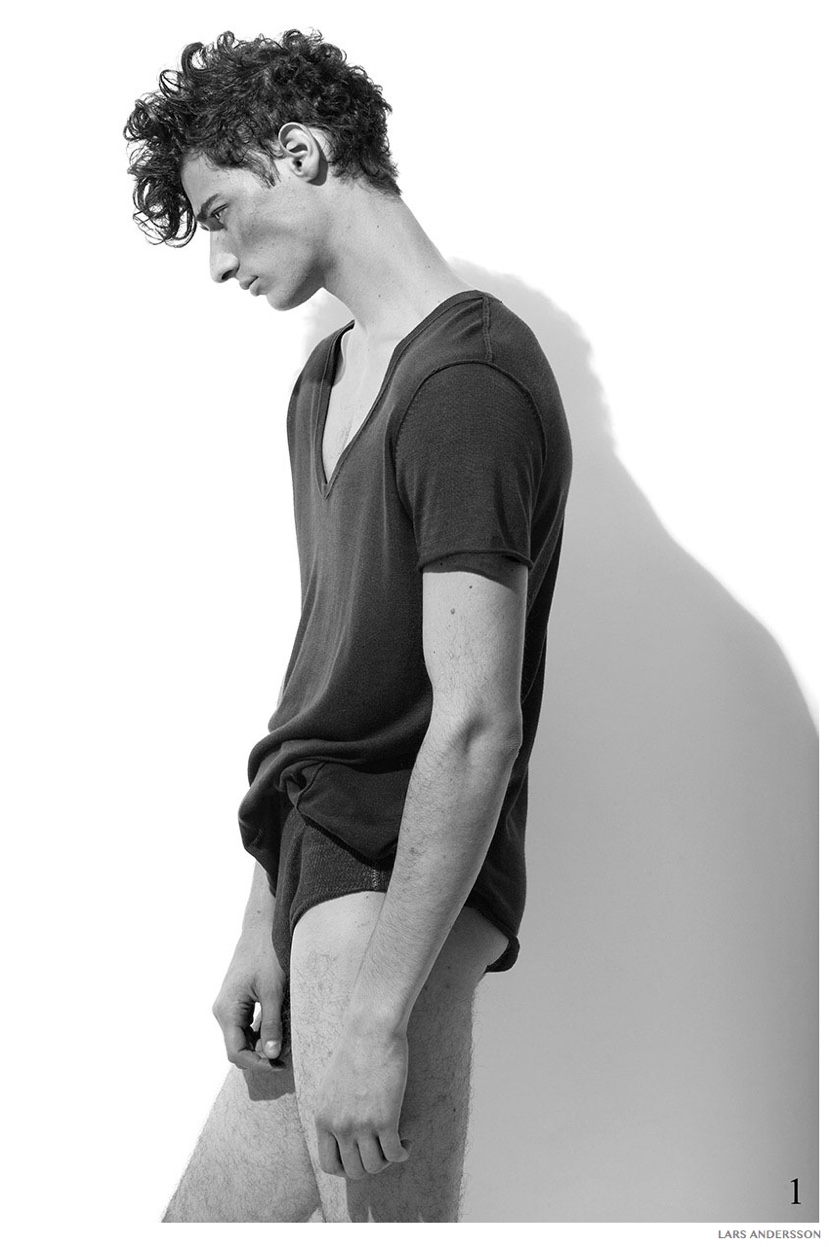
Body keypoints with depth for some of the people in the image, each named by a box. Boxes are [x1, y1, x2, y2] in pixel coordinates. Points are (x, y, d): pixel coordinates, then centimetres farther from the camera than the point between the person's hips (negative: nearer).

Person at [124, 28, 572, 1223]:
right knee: (204, 1216, 13)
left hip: (398, 877, -9)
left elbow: (475, 724, -20)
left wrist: (377, 1007, -20)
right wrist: (264, 924, 13)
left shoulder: (468, 381, -14)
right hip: (322, 869, 9)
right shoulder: (324, 380, 16)